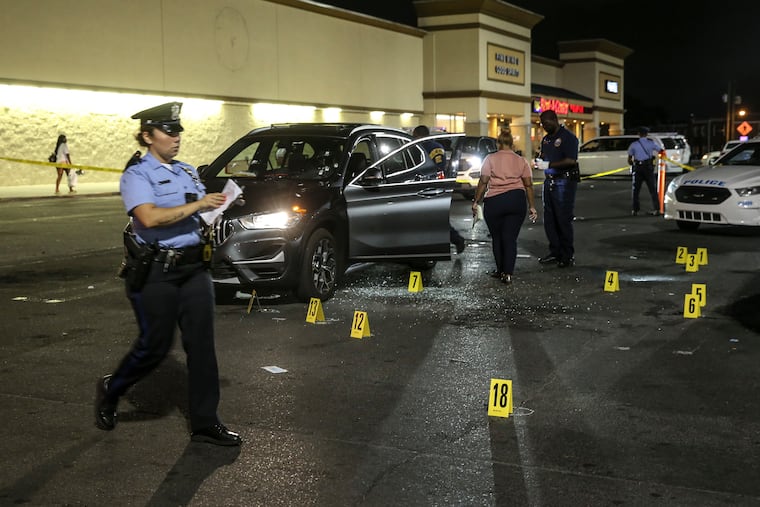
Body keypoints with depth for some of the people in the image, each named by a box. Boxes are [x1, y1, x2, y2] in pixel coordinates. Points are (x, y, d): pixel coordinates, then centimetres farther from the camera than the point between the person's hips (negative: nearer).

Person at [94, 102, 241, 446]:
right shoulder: (137, 175, -7)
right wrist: (198, 205, -21)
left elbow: (202, 216, 22)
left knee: (201, 345, 3)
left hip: (194, 268, 6)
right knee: (155, 346, 2)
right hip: (155, 273, -6)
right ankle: (110, 390, 30)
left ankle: (205, 422, 10)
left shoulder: (187, 172, 14)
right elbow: (150, 217, -24)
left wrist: (218, 205, 0)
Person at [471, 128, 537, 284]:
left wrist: (476, 201, 3)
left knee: (497, 238, 13)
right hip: (517, 200, 2)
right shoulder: (521, 161, 10)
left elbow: (483, 182, -3)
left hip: (494, 201, -2)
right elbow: (528, 185, 6)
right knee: (511, 238, 3)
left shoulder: (490, 159, 3)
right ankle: (508, 274, -3)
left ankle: (501, 270, 20)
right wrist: (532, 207, 9)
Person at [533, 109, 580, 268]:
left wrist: (548, 165, -21)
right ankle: (555, 252, 16)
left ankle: (568, 255, 2)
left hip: (564, 182, -8)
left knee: (563, 219, -5)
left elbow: (571, 161, -18)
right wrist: (538, 162, -1)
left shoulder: (568, 137, -9)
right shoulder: (546, 139, 15)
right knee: (549, 219, 8)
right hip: (549, 182, 8)